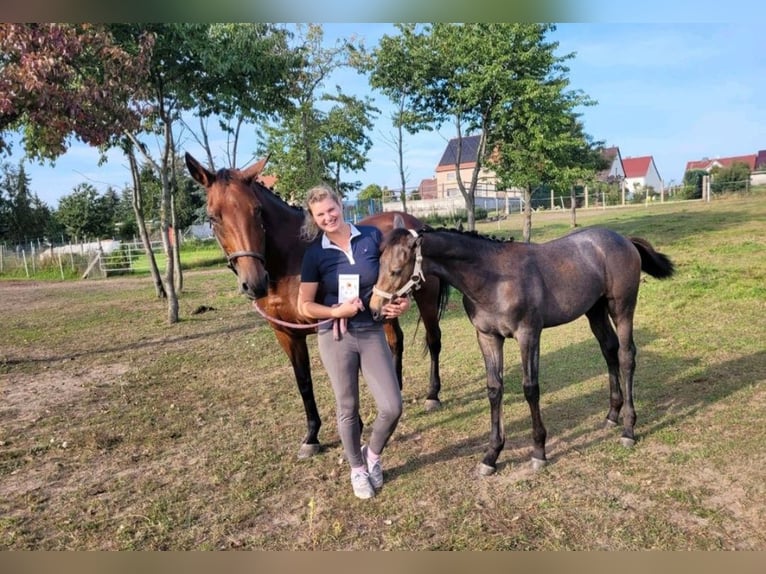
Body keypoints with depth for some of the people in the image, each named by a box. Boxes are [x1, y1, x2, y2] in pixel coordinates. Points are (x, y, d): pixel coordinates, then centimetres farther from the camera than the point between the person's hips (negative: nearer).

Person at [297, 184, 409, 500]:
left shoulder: (373, 236, -3)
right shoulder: (315, 254, -6)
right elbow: (304, 306, -5)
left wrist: (402, 300, -9)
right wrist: (337, 311, -21)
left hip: (372, 332, 1)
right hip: (336, 337, -1)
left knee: (392, 407, 0)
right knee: (347, 409, 12)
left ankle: (373, 454, 32)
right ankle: (357, 469, 36)